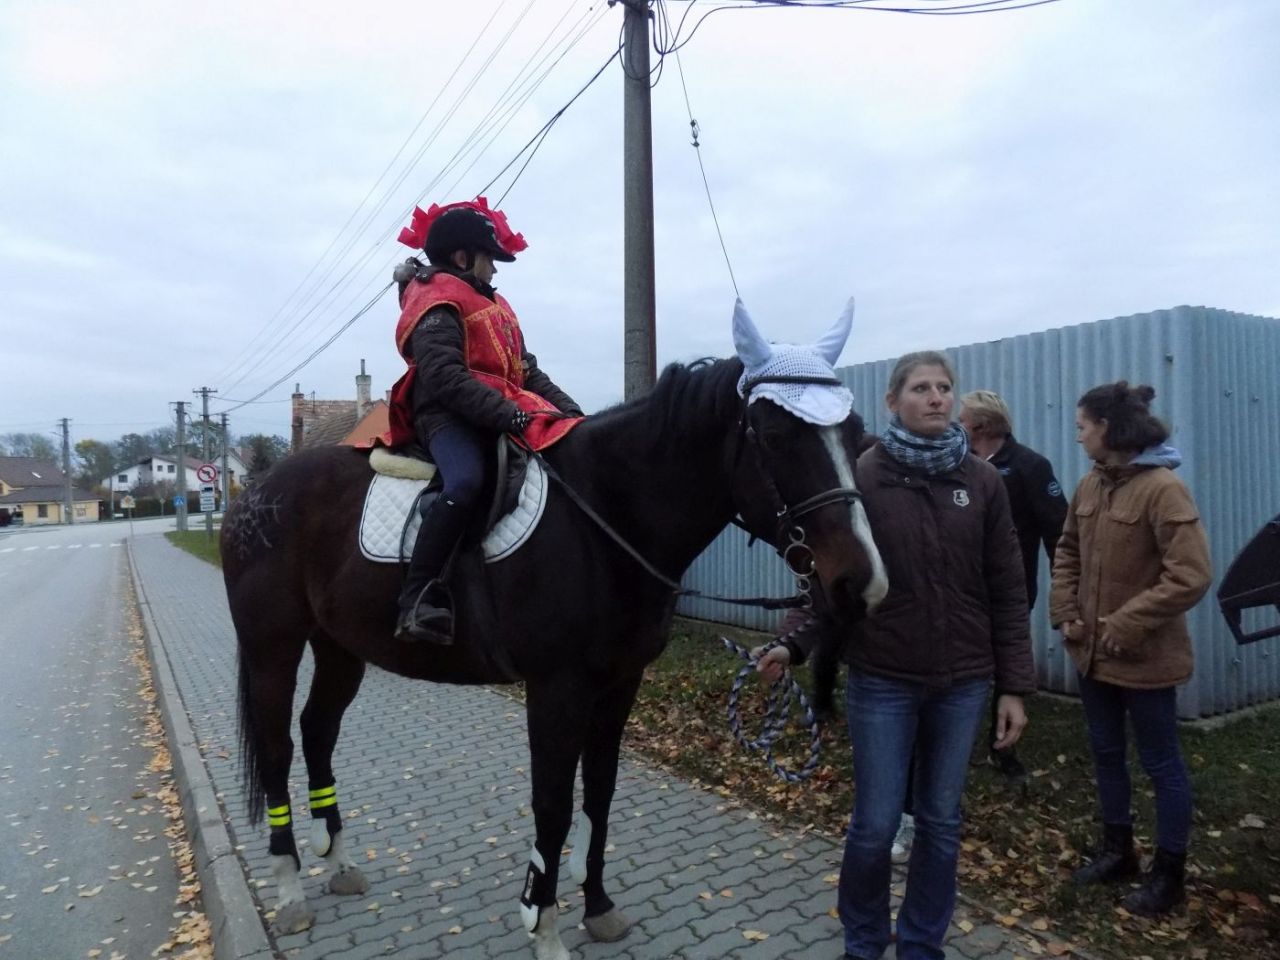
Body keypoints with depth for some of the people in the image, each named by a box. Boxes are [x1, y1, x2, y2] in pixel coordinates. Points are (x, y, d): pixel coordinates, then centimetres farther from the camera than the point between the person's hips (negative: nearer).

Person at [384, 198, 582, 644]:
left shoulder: (492, 305, 26)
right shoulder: (436, 307, -4)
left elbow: (527, 371, 22)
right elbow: (446, 379, -19)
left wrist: (571, 412, 8)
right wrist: (508, 414, -27)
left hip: (502, 415, 9)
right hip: (449, 416, -9)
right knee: (465, 482, -37)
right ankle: (417, 598, -33)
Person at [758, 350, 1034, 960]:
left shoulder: (983, 483, 1)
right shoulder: (862, 477, -7)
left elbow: (1006, 592, 3)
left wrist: (1014, 686, 1)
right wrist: (795, 644, -19)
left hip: (963, 682, 3)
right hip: (882, 680, -2)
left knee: (941, 821, 16)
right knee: (875, 822, 7)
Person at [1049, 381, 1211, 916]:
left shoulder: (1162, 488, -18)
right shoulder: (1090, 486, 5)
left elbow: (1192, 576, -22)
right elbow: (1067, 553, 13)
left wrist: (1128, 624, -21)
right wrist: (1065, 611, 1)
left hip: (1144, 658, -7)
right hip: (1092, 651, 7)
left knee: (1161, 764, 10)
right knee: (1106, 754, 20)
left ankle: (1168, 875, 28)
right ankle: (1118, 851, 38)